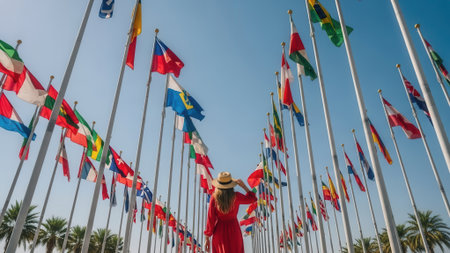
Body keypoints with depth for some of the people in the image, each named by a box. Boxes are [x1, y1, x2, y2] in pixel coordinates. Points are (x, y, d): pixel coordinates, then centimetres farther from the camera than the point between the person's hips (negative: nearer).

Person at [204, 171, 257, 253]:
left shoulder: (214, 198, -14)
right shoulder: (236, 197, -15)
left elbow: (210, 219, -10)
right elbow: (252, 198, 4)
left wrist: (207, 239, -1)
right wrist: (243, 185, 6)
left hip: (219, 231, 1)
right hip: (233, 230, -1)